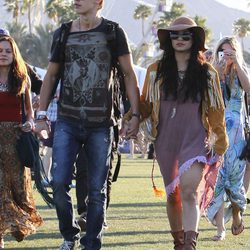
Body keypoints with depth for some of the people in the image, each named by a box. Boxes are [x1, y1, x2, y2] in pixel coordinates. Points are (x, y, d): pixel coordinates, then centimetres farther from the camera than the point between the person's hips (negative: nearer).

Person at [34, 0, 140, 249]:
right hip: (67, 121, 2)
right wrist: (41, 115, 10)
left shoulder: (113, 32, 0)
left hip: (100, 124, -2)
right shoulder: (63, 34, 8)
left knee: (97, 189, 1)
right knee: (59, 181, -9)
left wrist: (135, 114, -4)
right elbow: (51, 75, 15)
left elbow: (129, 74, 2)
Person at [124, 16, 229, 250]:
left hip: (196, 140, -3)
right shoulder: (156, 71, 6)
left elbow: (216, 110, 9)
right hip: (165, 140, 3)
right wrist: (130, 118, -5)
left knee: (189, 191, -20)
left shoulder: (207, 73, 3)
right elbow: (146, 104, 13)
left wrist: (221, 143, 11)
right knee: (173, 194, 11)